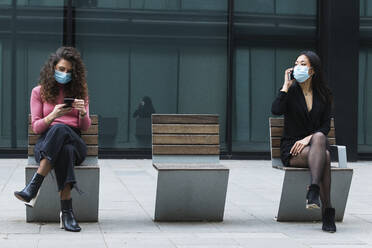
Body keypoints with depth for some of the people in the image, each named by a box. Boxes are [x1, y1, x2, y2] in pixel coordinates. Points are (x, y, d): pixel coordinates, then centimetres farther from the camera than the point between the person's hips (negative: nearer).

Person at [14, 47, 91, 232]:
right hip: (46, 142, -1)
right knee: (65, 150, -42)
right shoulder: (39, 92, 14)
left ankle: (33, 187, -45)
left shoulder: (79, 91, 19)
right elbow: (36, 127, 7)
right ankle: (66, 210, -47)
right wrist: (52, 116, -14)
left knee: (60, 130, -40)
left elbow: (85, 127, 13)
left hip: (74, 141, 1)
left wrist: (83, 113, -11)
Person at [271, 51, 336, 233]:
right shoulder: (291, 90, 3)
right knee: (324, 156, -33)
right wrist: (286, 86, -11)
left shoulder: (323, 94, 10)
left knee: (319, 137, -36)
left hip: (314, 143, 2)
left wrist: (308, 138, -13)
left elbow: (326, 126, 5)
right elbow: (276, 110, -18)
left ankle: (313, 190, -43)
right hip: (291, 148, -2)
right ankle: (327, 211, -35)